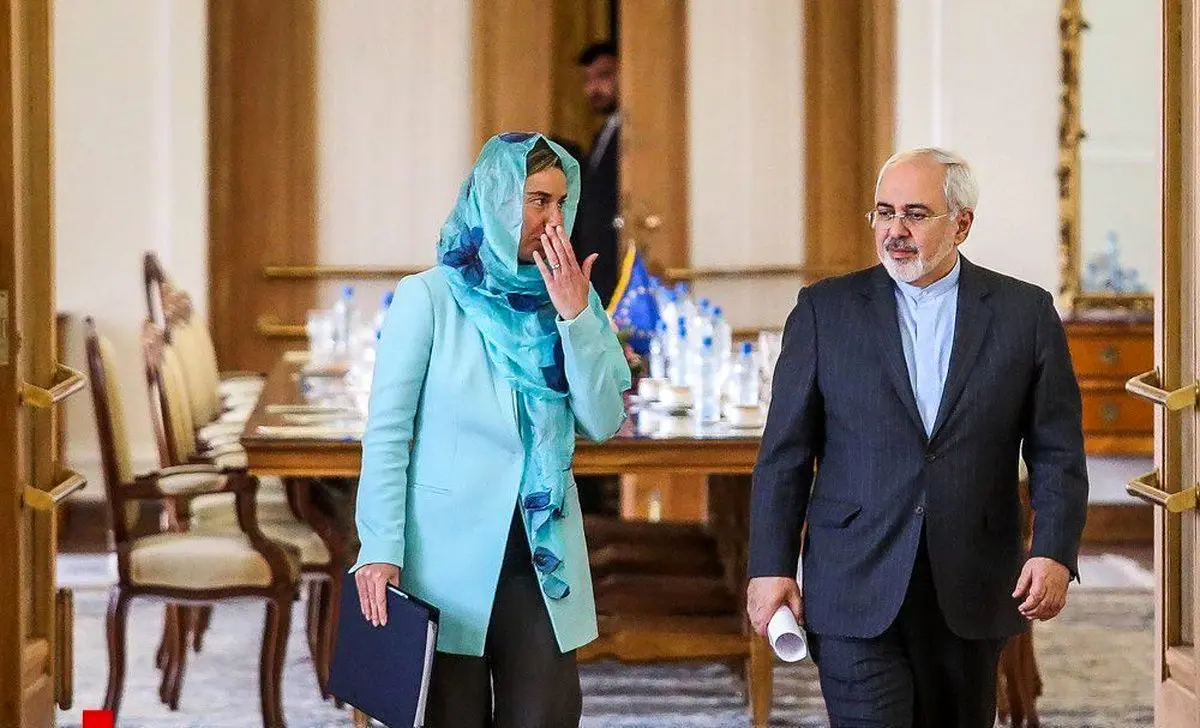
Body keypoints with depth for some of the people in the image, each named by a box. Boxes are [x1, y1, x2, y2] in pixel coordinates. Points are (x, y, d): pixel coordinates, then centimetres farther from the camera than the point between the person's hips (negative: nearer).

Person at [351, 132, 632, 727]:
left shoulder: (564, 297, 6)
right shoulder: (429, 297, -5)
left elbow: (602, 423, -2)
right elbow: (386, 431, -7)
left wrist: (576, 316, -11)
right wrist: (380, 549, -14)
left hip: (541, 554, 3)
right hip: (449, 554, -3)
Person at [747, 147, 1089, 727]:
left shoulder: (1026, 313, 4)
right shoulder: (826, 310, 3)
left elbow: (1057, 453, 4)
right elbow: (784, 454, 2)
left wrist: (1054, 552, -10)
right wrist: (771, 567, -4)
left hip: (971, 595, 2)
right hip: (856, 594, -1)